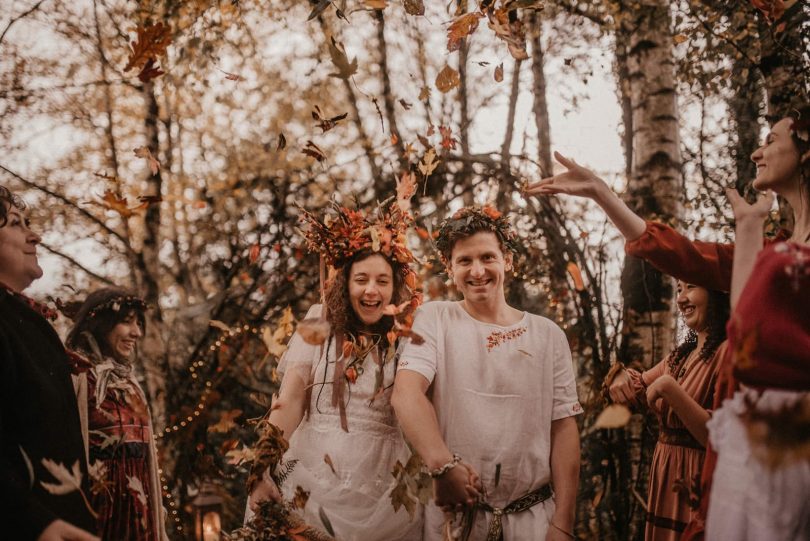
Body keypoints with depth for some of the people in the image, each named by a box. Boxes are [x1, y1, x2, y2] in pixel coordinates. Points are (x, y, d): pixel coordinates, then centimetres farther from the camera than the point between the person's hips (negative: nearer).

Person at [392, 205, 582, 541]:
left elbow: (563, 428, 2)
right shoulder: (434, 319, -2)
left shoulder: (549, 336, 4)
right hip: (451, 514, -1)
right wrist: (442, 466, -33)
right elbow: (406, 393, -17)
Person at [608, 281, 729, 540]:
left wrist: (669, 388, -27)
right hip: (667, 484, 8)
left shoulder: (728, 351, -16)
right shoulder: (682, 354, 12)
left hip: (699, 490, -8)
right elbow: (639, 388, 21)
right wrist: (621, 375, -1)